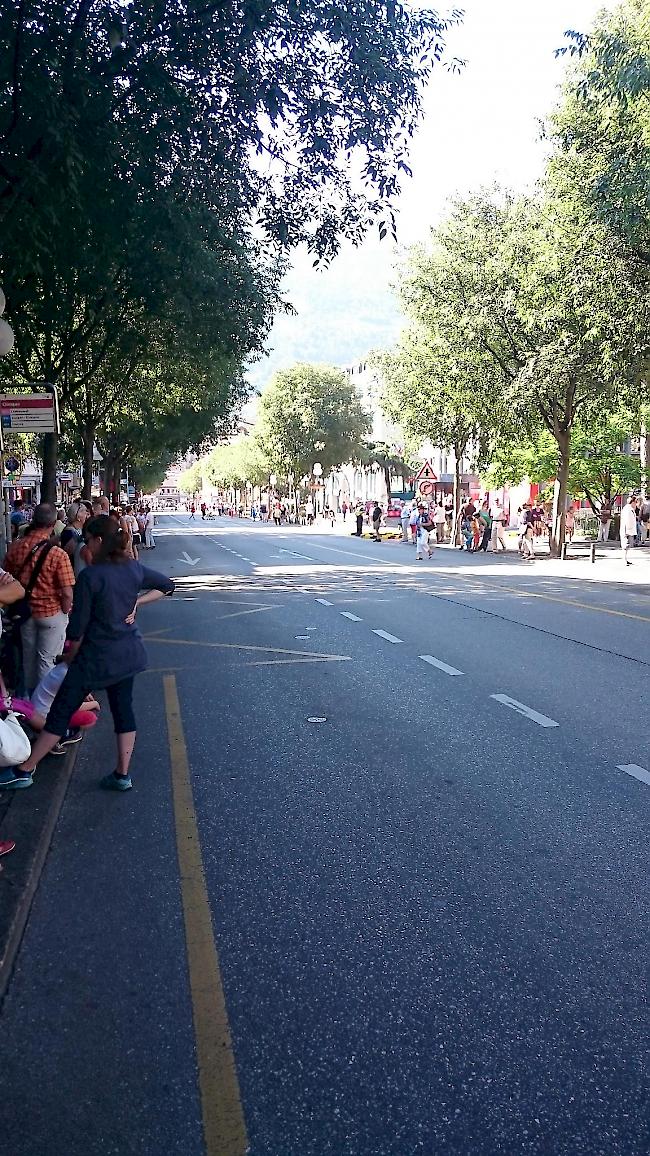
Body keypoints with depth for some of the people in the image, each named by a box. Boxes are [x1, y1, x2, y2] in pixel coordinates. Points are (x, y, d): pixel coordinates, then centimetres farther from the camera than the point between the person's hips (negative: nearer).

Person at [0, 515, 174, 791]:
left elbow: (77, 628, -14)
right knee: (123, 709, 14)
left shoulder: (90, 576, -19)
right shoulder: (134, 568, 0)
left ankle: (24, 771, 15)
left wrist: (68, 658, 1)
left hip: (96, 657, -6)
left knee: (61, 712, 4)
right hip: (129, 653, 6)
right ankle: (122, 775, 19)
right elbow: (167, 585, 16)